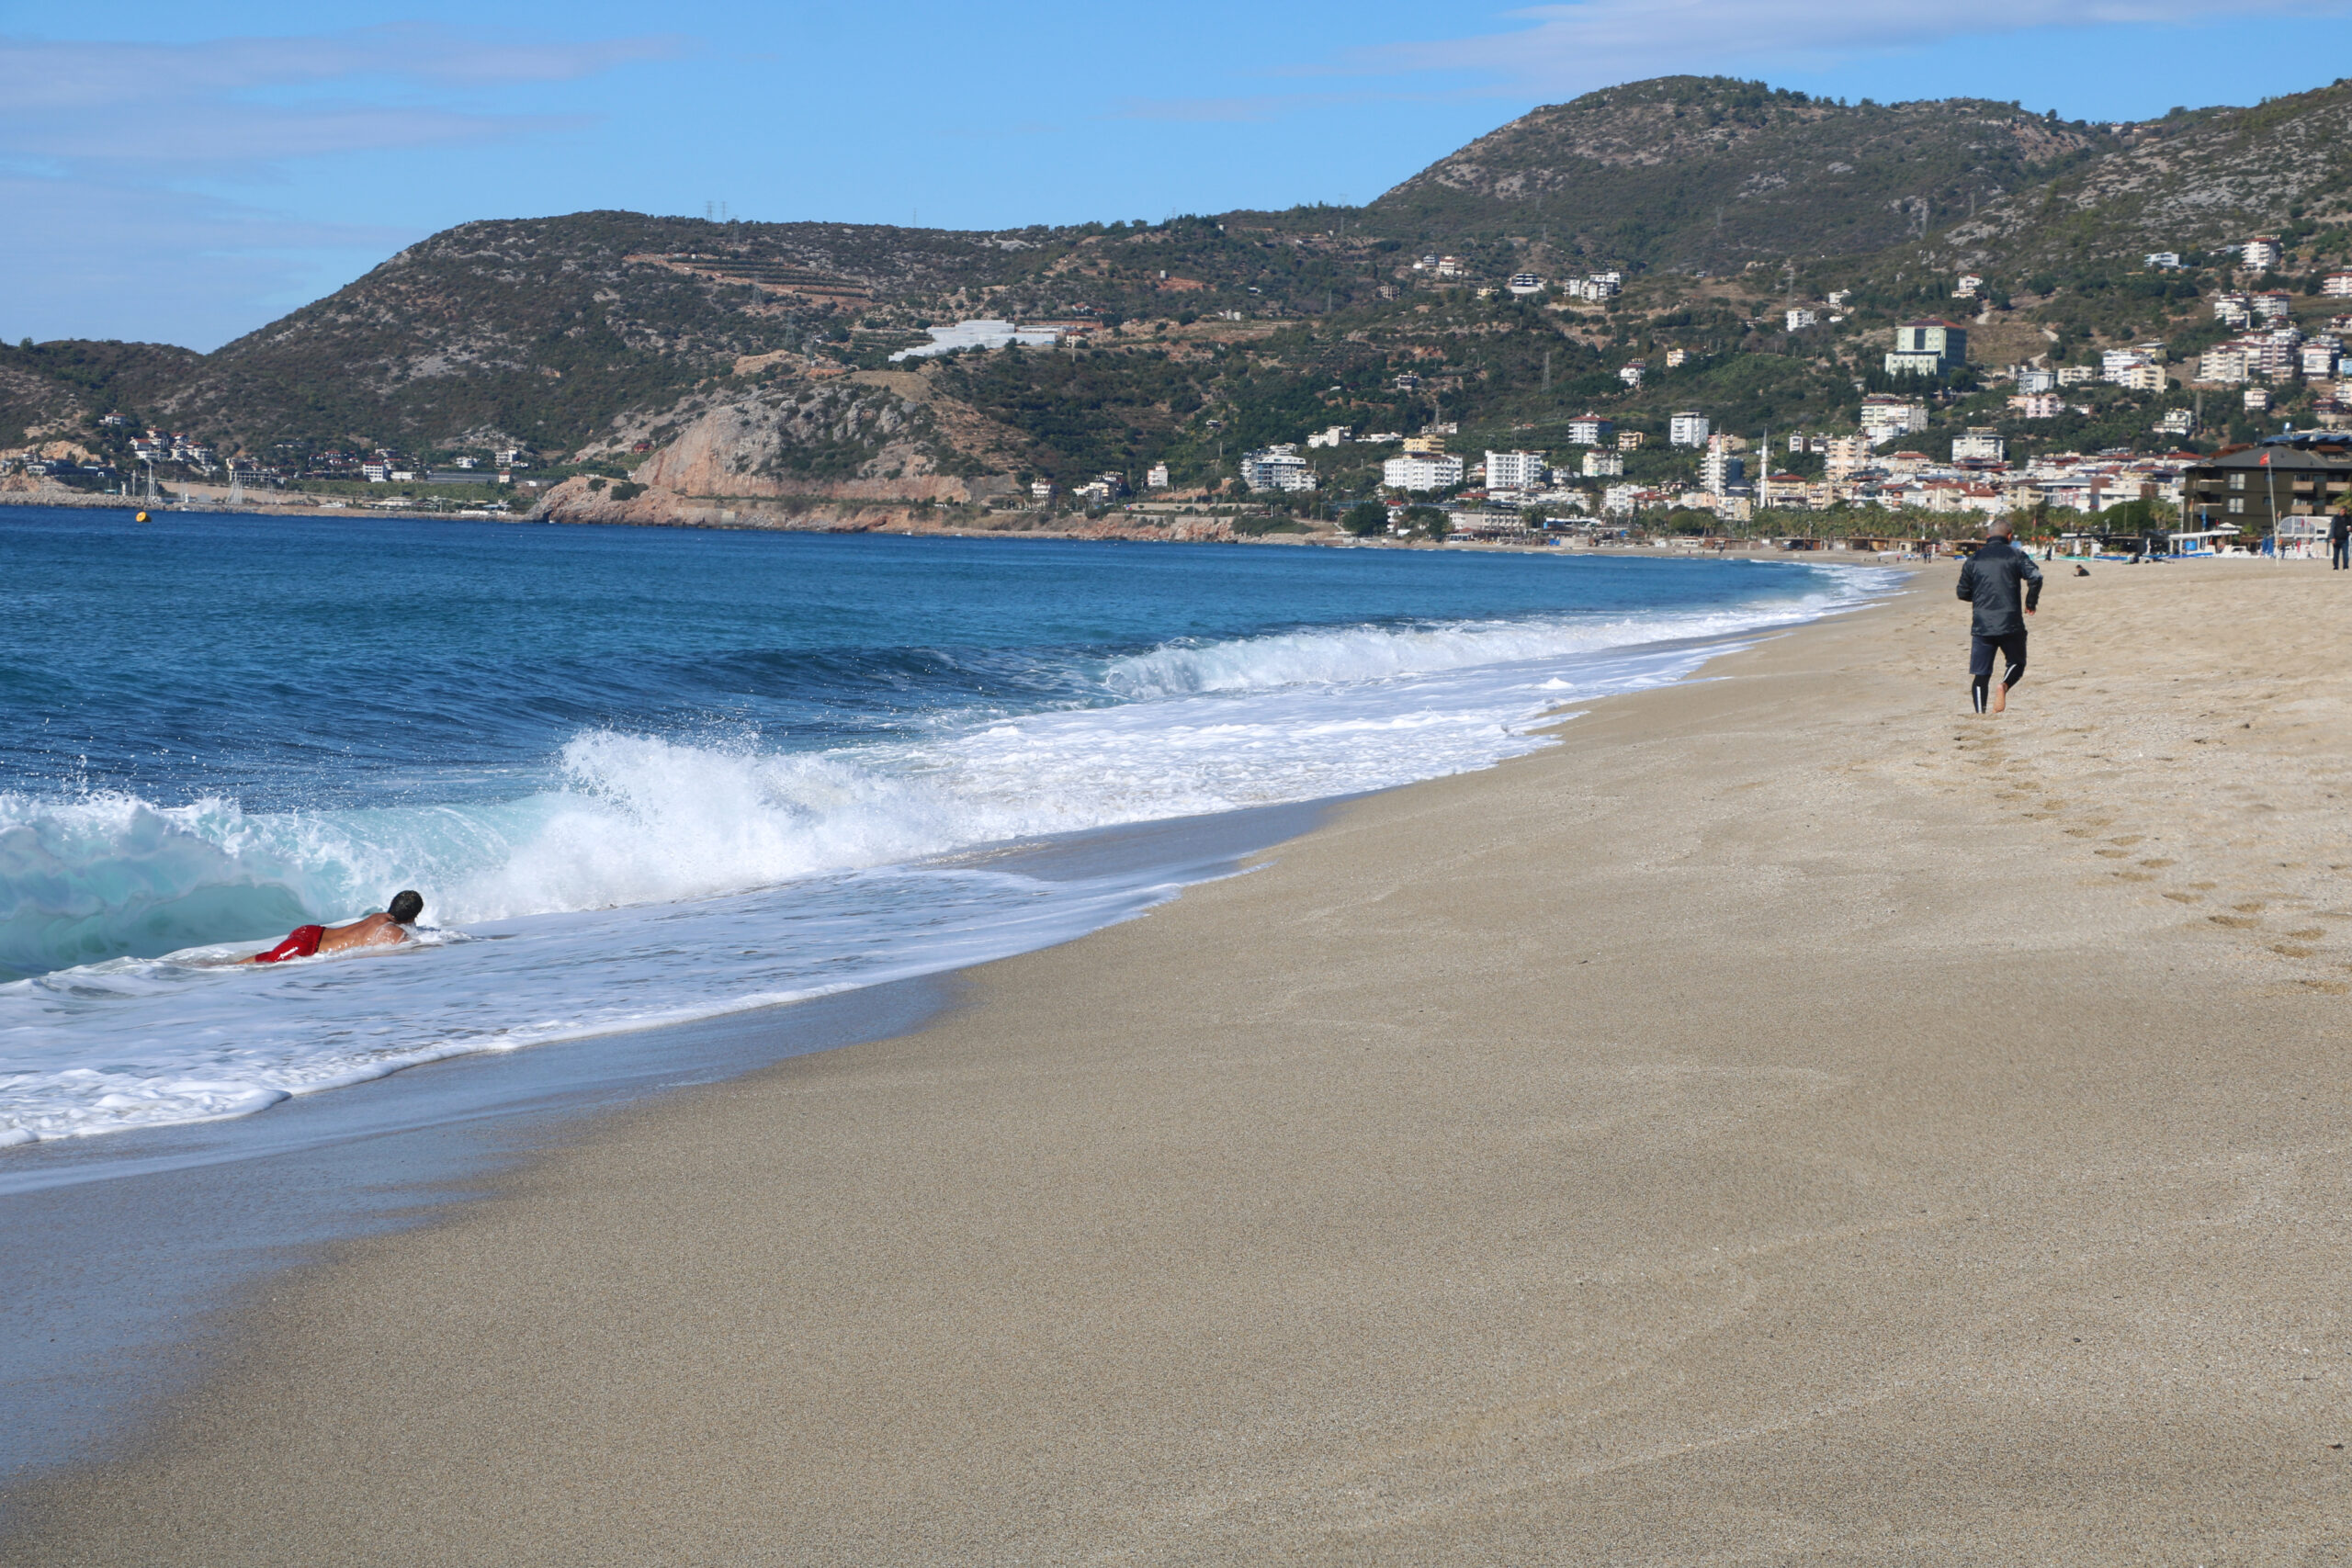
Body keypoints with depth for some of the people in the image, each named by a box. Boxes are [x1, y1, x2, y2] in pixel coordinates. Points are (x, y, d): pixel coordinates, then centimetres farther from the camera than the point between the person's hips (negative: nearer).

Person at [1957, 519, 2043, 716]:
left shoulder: (1974, 559, 9)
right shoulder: (2015, 555, 2)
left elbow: (1963, 592, 12)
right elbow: (2035, 577, -13)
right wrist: (2030, 603, 1)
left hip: (1981, 625, 2)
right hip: (2010, 624, -2)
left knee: (1980, 674, 6)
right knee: (2017, 663, 16)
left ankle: (1980, 713, -4)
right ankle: (2004, 686, -14)